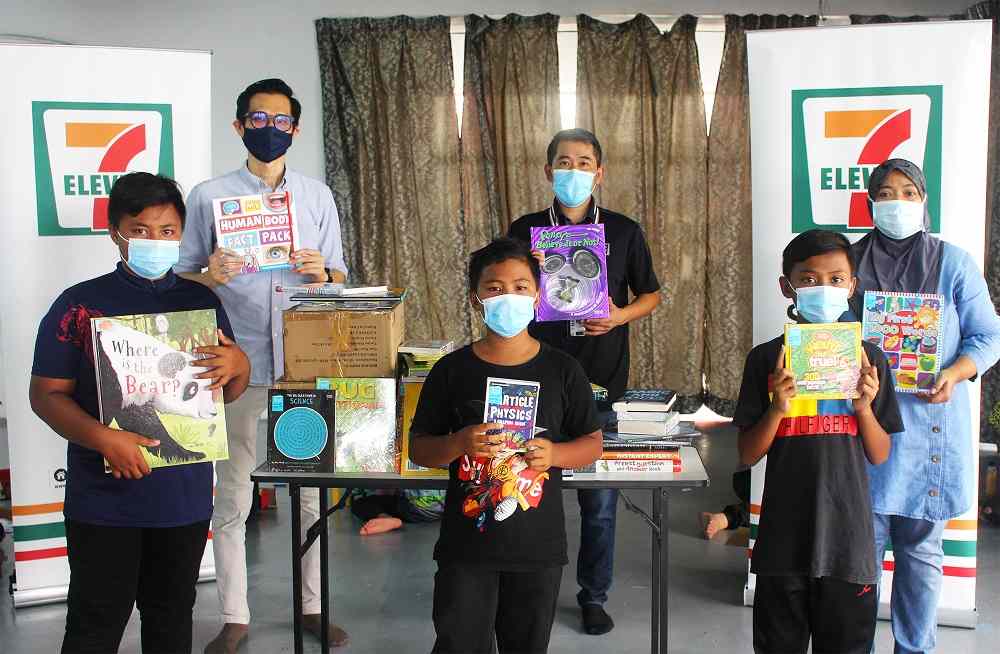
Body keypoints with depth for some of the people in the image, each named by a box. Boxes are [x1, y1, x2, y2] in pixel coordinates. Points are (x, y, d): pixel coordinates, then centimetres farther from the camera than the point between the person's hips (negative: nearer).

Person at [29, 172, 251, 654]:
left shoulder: (203, 302, 6)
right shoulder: (79, 304, -4)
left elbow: (227, 393, 13)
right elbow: (46, 394, -6)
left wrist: (239, 365, -11)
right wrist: (102, 438, -23)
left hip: (185, 493, 3)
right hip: (103, 495, -3)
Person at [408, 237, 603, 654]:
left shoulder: (562, 370, -2)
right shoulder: (452, 370, -3)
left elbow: (593, 444, 4)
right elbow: (418, 449, 1)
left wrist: (554, 454, -16)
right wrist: (460, 443, -20)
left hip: (538, 545, 1)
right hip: (466, 545, -1)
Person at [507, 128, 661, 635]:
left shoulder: (623, 231, 4)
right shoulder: (525, 230, 4)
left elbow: (650, 294, 12)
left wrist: (620, 316, -7)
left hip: (603, 382, 0)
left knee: (600, 498, 6)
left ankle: (594, 595, 22)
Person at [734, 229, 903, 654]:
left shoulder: (868, 359, 2)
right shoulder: (766, 359, -2)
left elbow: (879, 456, 5)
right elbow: (747, 455, -1)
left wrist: (864, 408, -12)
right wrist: (778, 408, -17)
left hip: (849, 536, 1)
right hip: (784, 537, -1)